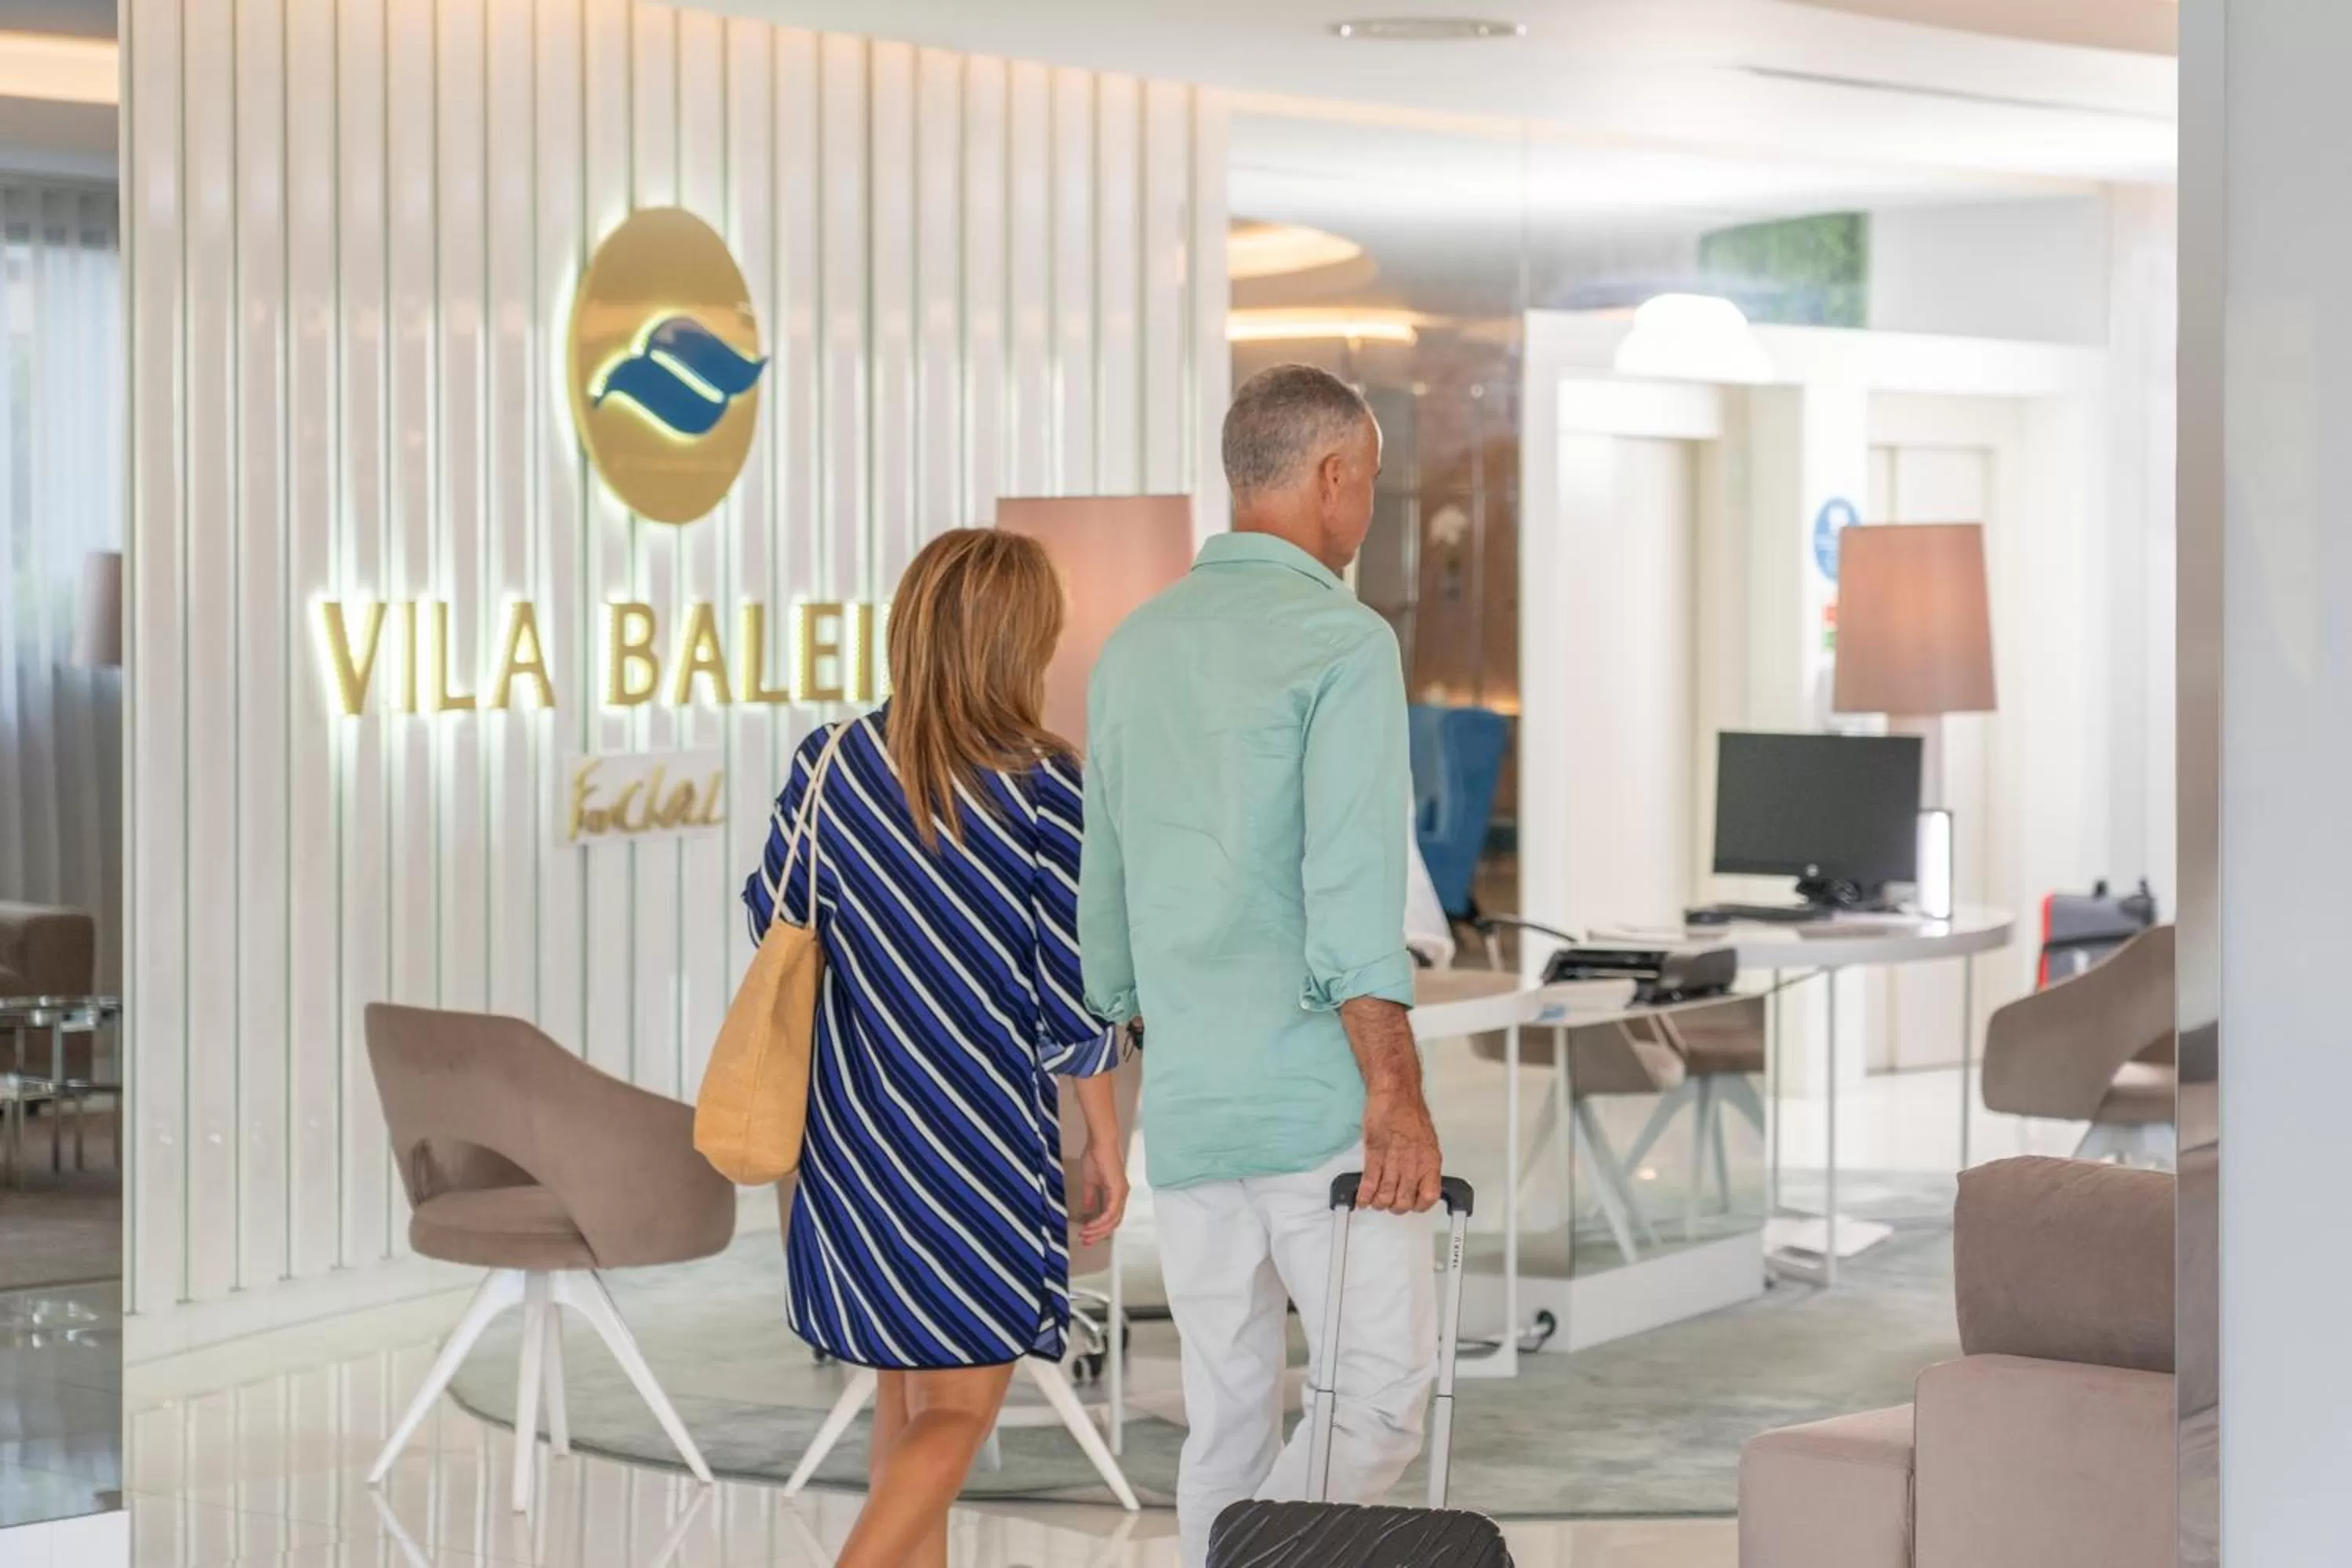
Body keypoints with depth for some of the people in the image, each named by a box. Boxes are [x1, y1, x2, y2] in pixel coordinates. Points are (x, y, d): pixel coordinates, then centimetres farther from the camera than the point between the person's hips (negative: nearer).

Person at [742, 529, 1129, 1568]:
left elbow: (774, 924, 8)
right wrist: (1107, 1145, 1)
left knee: (904, 1396, 18)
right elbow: (1074, 998, -10)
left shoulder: (829, 765, -4)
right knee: (962, 1409, 5)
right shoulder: (1043, 790, -14)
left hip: (853, 1132, 5)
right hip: (983, 1142, -5)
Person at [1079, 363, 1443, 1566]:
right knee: (1383, 1393, -1)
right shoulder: (1344, 643, -9)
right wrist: (1396, 1092, -20)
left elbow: (1100, 893, 18)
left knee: (1229, 1416, 11)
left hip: (1187, 1106, 7)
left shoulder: (1133, 650, 13)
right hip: (1320, 1102, -7)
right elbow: (1352, 884, -19)